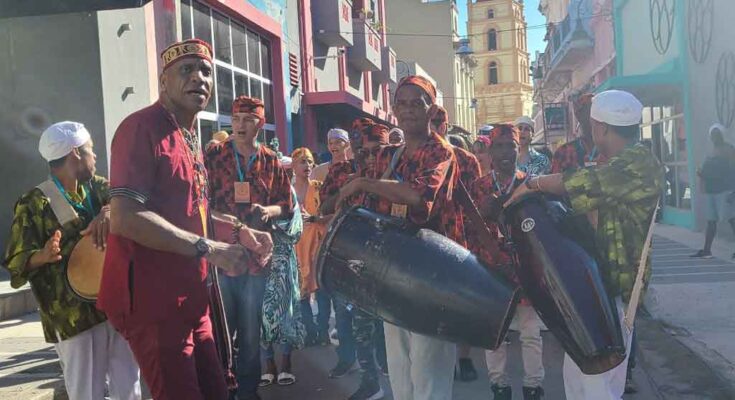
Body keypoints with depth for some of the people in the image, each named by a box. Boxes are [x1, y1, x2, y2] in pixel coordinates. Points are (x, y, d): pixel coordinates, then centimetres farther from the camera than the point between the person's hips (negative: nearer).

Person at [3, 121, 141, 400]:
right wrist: (42, 256, -32)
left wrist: (108, 211, -28)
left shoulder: (96, 187, 10)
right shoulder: (34, 204, -8)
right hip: (75, 317, -5)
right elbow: (16, 265, -11)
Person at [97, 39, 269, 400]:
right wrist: (209, 249, -22)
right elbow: (125, 218, -25)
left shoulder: (189, 138, 17)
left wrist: (237, 232, 8)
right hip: (152, 298, -10)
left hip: (189, 296, 10)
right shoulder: (142, 127, -13)